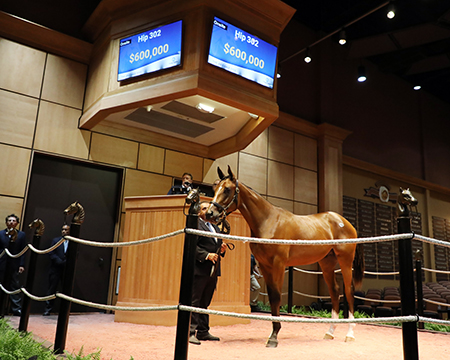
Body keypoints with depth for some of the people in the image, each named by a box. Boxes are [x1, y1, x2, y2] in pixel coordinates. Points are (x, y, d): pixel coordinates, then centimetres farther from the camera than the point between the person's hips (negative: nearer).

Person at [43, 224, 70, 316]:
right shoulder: (56, 240, 7)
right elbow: (51, 253, -1)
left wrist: (66, 262, -13)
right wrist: (60, 262, -11)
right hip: (56, 269, 0)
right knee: (52, 289, 3)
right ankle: (48, 309, 12)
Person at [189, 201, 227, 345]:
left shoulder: (215, 227, 22)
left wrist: (222, 250, 4)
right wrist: (206, 255, -22)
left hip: (213, 270, 8)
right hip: (199, 269, -7)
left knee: (205, 303, 14)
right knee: (194, 302, -3)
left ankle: (203, 332, 21)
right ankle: (190, 332, 3)